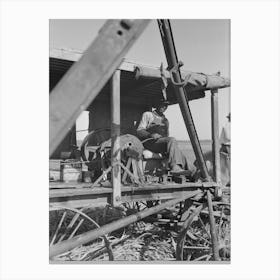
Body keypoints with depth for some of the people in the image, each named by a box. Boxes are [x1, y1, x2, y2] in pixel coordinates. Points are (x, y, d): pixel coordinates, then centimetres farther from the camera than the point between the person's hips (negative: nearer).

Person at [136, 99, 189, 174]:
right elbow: (139, 131, 0)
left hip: (162, 144, 6)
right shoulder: (148, 115, 10)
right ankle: (174, 167, -45)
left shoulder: (165, 121, 27)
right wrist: (151, 135, -19)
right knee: (172, 140, -32)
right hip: (149, 142, -6)